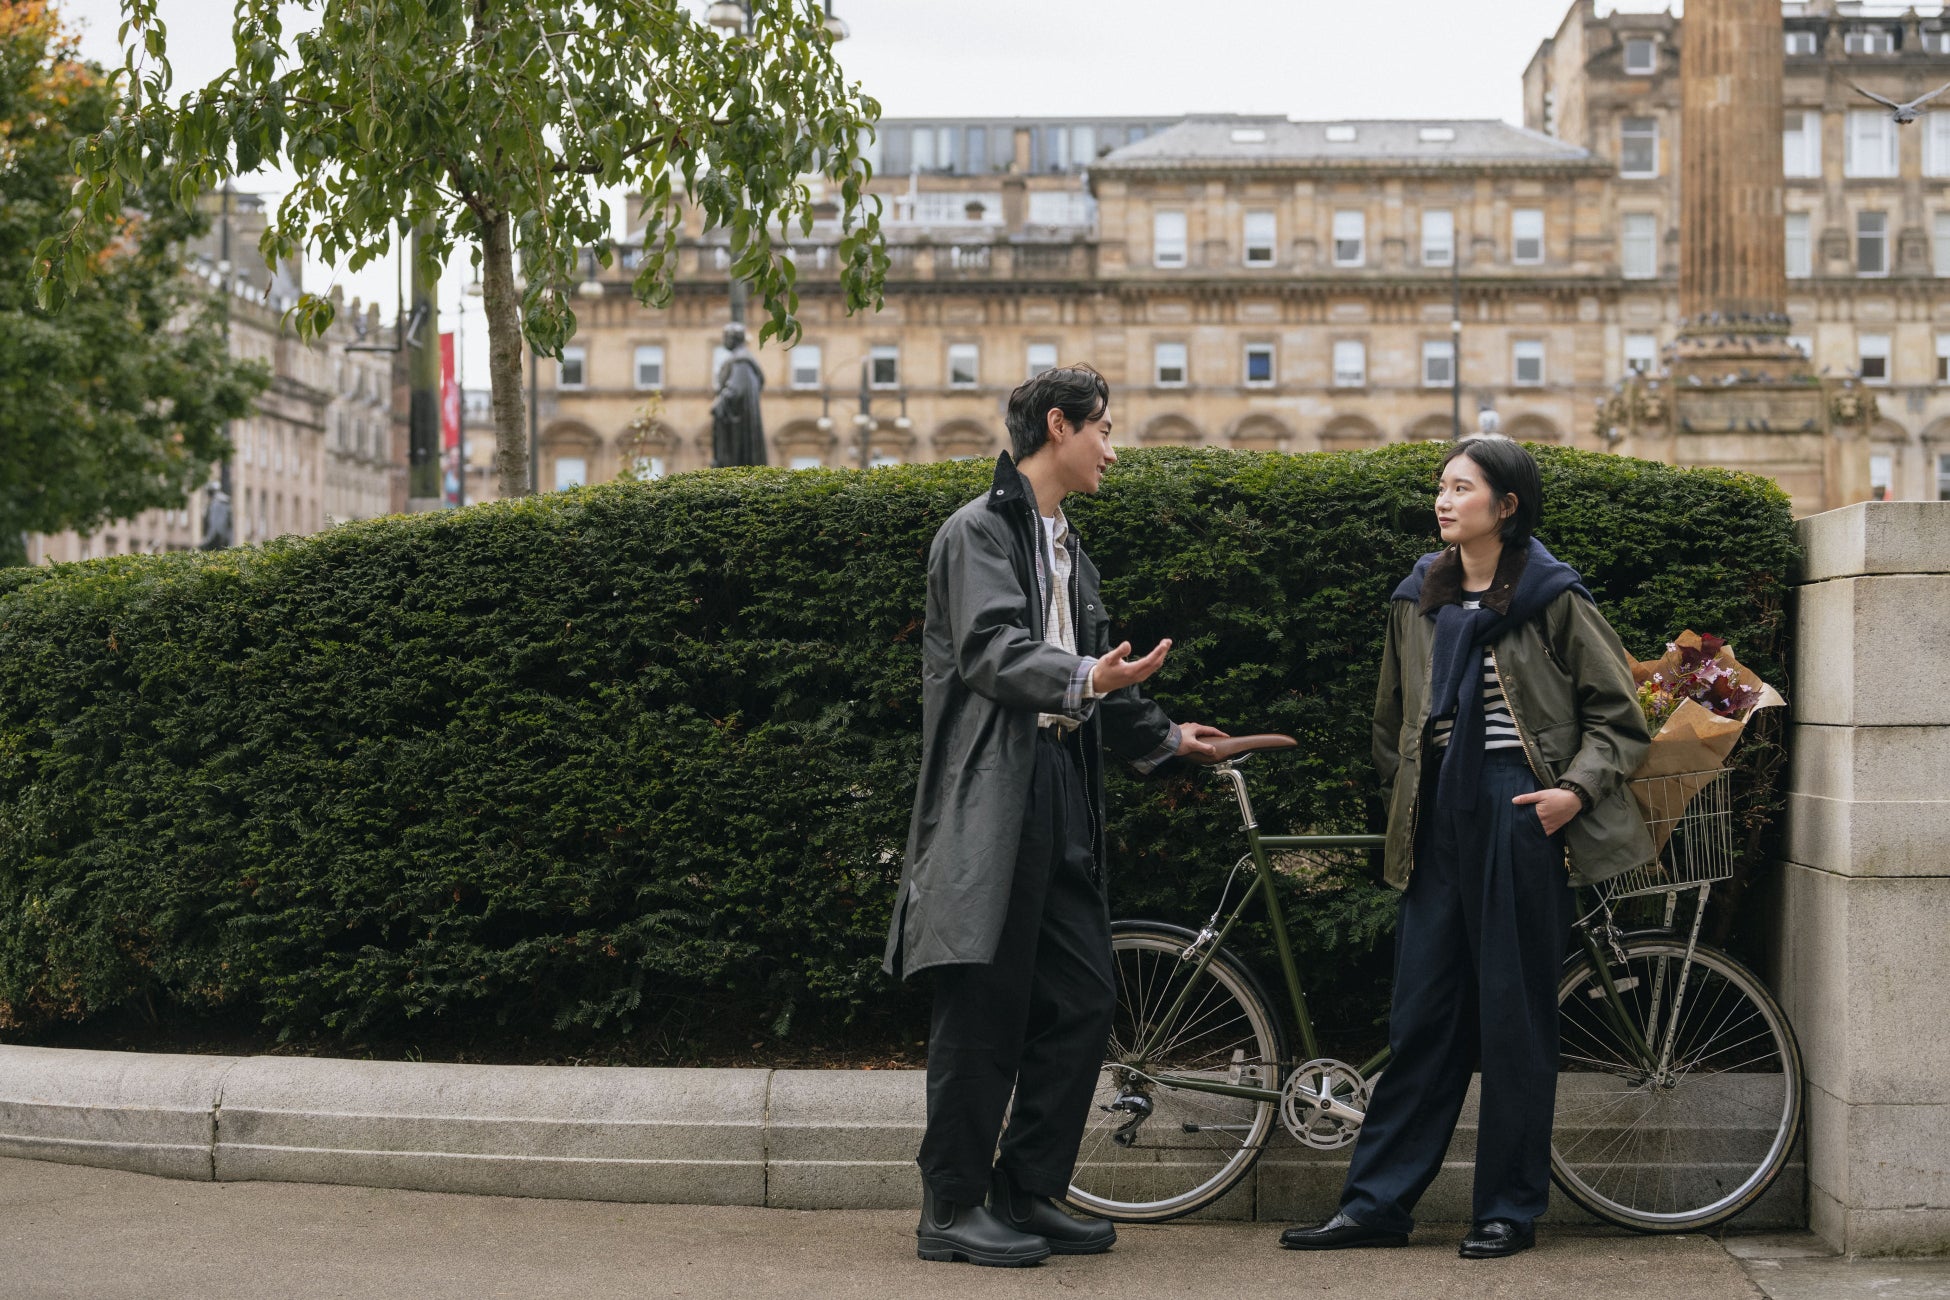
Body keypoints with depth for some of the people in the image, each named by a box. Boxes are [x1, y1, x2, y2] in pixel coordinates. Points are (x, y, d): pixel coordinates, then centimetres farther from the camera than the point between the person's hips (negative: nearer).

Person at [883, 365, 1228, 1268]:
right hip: (992, 795, -9)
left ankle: (1027, 1195, 16)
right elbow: (990, 647, -19)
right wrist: (1084, 679, -33)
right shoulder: (980, 530, -5)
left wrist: (1164, 737, 31)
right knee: (986, 1003, -5)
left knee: (1080, 1000, 6)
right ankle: (951, 1209, 4)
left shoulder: (1066, 548, 23)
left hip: (1060, 798, 9)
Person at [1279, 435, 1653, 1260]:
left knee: (1514, 1014, 1)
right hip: (1442, 819, 5)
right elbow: (1393, 722, 24)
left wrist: (1576, 790, -12)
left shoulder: (1553, 599, -3)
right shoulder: (1420, 600, 13)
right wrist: (1404, 808, 18)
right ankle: (1377, 1203, 10)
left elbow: (1619, 716, -1)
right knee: (1422, 1012, 6)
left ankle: (1510, 1209, 11)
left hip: (1519, 816, -5)